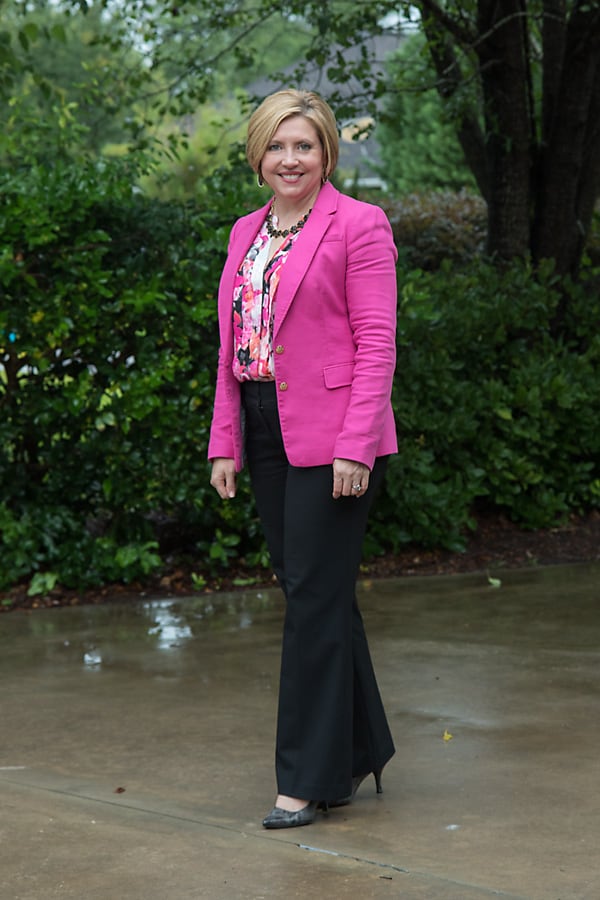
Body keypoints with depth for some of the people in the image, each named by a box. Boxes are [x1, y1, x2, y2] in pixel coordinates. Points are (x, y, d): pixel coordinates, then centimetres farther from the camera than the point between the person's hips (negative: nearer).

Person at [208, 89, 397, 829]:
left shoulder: (359, 226, -6)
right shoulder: (246, 233, 15)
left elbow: (377, 344, -11)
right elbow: (232, 348, 15)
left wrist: (354, 447, -18)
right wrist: (224, 442, 8)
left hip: (329, 435, -7)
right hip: (265, 434, 7)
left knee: (314, 596, -6)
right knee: (310, 591, 12)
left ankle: (311, 777, 2)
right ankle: (360, 748, 26)